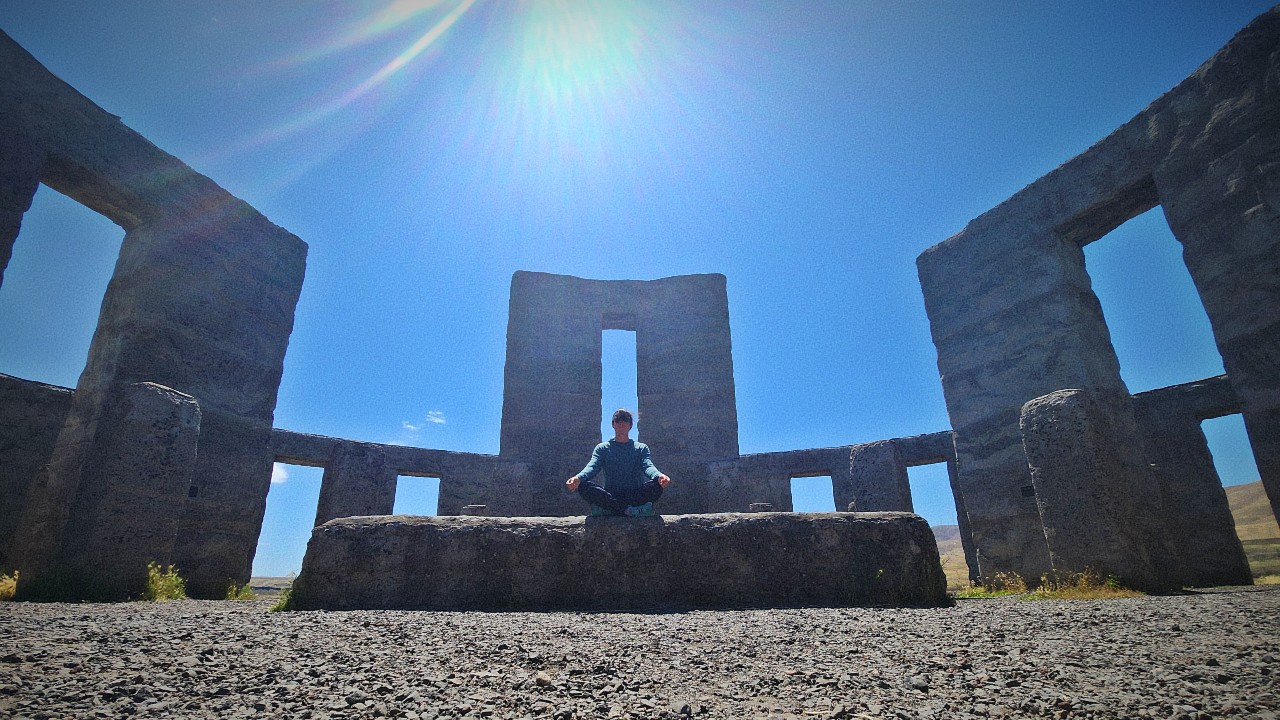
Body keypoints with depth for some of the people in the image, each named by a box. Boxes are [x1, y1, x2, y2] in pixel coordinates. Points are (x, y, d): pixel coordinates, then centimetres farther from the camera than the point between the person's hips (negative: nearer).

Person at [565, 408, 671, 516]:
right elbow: (592, 467, -2)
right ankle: (626, 510, -29)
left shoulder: (641, 448, 15)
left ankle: (616, 509, -27)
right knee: (583, 485, -28)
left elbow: (648, 466, -3)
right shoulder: (602, 448, 15)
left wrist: (659, 476, -29)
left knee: (657, 485, -30)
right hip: (610, 496, 0)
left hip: (635, 495, 0)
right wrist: (578, 478, -26)